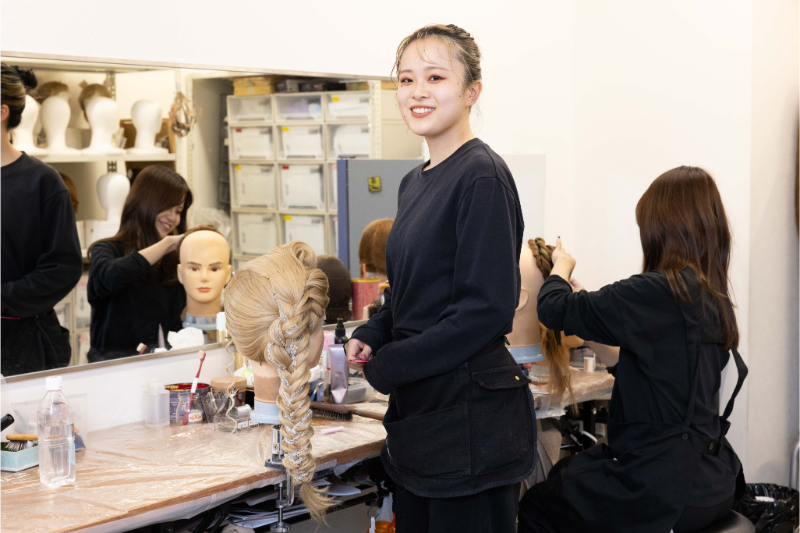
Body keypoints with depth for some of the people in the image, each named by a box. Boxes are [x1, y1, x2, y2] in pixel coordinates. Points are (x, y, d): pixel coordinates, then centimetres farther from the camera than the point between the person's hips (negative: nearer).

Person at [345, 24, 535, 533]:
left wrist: (386, 367, -14)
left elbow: (486, 308, -20)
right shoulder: (415, 182, 13)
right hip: (419, 410, 9)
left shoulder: (482, 176, -14)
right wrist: (370, 337, 2)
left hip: (471, 416, -9)